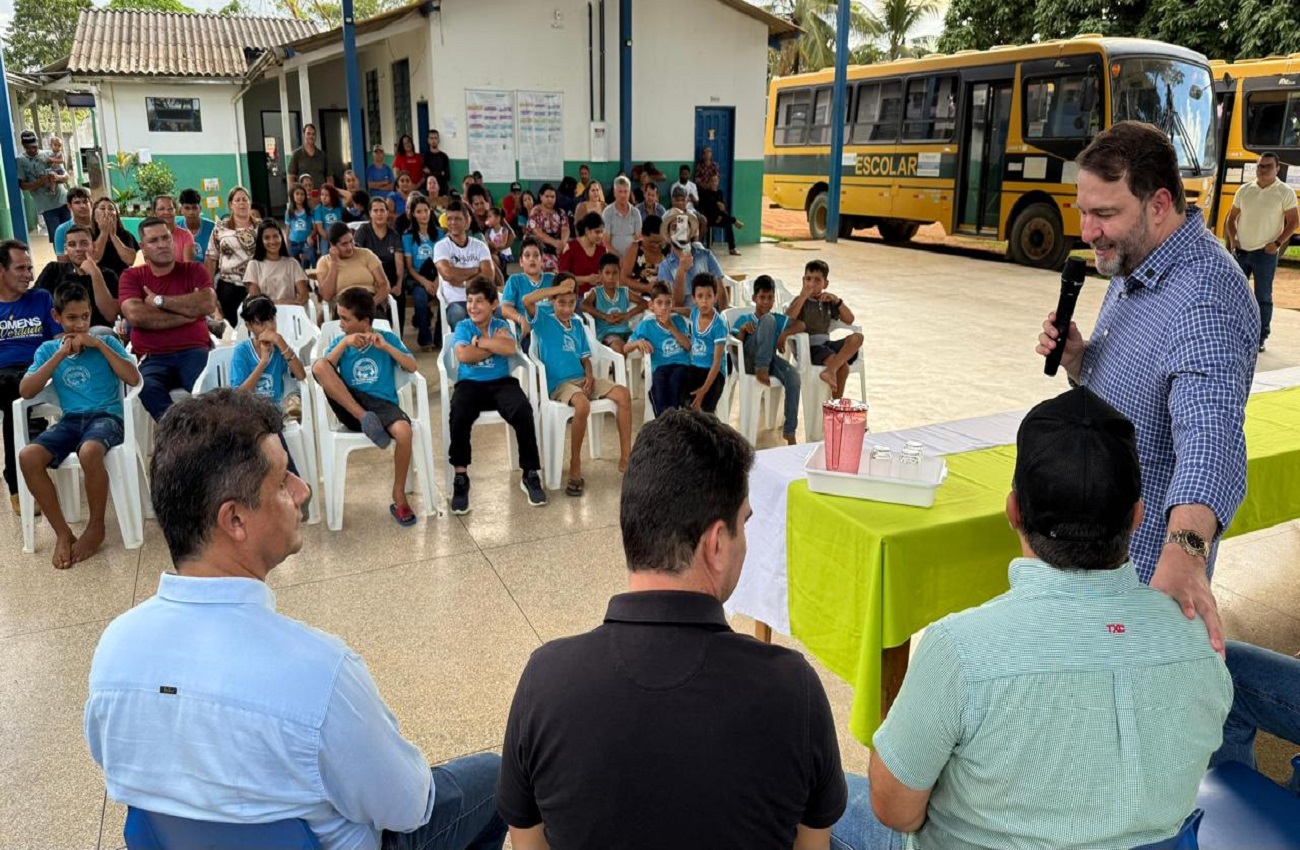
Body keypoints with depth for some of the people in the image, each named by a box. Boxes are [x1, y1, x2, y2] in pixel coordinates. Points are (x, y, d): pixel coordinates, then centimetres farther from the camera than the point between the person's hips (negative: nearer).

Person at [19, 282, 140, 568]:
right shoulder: (48, 349, 14)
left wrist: (100, 345, -7)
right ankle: (63, 533, -12)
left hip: (107, 416, -3)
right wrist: (60, 354, -5)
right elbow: (25, 391, 0)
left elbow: (133, 379, -6)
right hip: (70, 420, 3)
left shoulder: (106, 341, 8)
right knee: (27, 456, -26)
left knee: (89, 453, -37)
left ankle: (96, 528, -14)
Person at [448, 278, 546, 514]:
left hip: (501, 382, 1)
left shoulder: (501, 326, 7)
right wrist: (495, 344, -7)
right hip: (470, 384, -1)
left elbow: (510, 349, -14)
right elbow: (463, 355, -15)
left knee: (523, 412, -29)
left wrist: (480, 341, -10)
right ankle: (460, 478, -17)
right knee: (458, 417, -33)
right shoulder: (462, 326, 5)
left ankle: (531, 474, -14)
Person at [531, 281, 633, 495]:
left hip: (582, 379, 6)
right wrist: (559, 287, -12)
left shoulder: (577, 325, 18)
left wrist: (589, 376, -3)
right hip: (558, 384, -6)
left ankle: (625, 457, -12)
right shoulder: (543, 322, 2)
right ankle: (575, 468, -24)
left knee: (623, 394, -17)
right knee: (583, 404, -38)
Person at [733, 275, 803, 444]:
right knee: (768, 319, -20)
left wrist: (784, 334, -12)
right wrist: (742, 330, -15)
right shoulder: (744, 319, 15)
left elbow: (801, 325, 6)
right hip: (749, 360, -3)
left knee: (793, 375, -31)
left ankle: (789, 432, -26)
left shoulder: (778, 318, 23)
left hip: (770, 360, 3)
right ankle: (761, 369, -34)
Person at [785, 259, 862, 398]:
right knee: (842, 366, -33)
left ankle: (831, 369, -43)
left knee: (857, 337, -26)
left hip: (826, 344, 6)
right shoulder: (800, 300, 3)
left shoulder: (828, 301, 18)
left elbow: (849, 320, 10)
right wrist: (803, 296, -19)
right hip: (808, 347, -6)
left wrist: (836, 300, -3)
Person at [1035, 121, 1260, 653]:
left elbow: (1209, 433, -41)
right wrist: (1076, 359, -7)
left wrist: (1185, 550, -56)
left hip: (1148, 564, -9)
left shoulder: (1203, 300, -26)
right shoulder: (1132, 268, 5)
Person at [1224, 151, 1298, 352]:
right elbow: (1232, 218, 14)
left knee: (1263, 297, 2)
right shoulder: (1244, 190, 7)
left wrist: (1278, 243, -11)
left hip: (1265, 253, -3)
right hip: (1241, 251, 4)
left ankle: (1260, 338, 9)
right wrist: (1232, 239, 0)